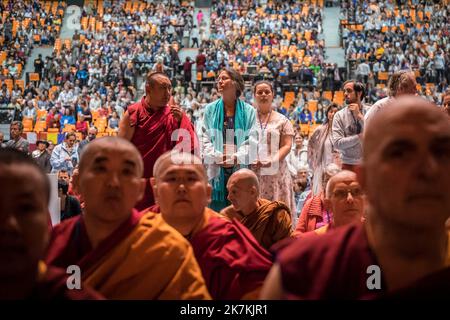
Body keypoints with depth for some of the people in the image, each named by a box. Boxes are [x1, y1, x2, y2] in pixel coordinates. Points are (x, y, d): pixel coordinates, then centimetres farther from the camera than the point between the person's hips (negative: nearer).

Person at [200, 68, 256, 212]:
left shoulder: (248, 111, 7)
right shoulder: (210, 109, 12)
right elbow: (204, 138, 6)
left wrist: (237, 158, -12)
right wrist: (216, 157, -8)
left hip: (241, 169, -1)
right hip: (216, 170, 1)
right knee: (216, 208, -2)